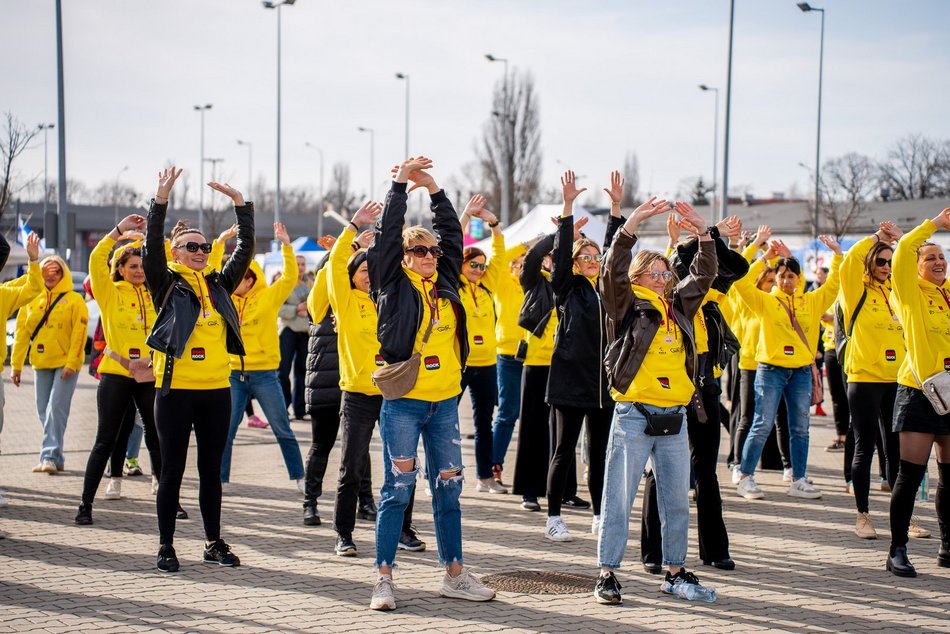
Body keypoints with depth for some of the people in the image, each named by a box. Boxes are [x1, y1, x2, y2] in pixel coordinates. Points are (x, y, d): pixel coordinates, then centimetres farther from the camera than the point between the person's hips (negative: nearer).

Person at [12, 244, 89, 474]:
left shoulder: (74, 300, -4)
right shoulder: (32, 299, 8)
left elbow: (79, 333, -8)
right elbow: (21, 333, 9)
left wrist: (72, 362, -16)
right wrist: (16, 364, 5)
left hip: (66, 363, -5)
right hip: (41, 364, 5)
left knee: (56, 409, -14)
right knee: (44, 412, 6)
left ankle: (50, 457, -15)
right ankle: (56, 459, 14)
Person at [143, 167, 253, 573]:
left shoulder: (218, 285, 12)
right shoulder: (167, 284, 1)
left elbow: (245, 250, 10)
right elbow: (152, 248, -13)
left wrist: (241, 204, 5)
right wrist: (161, 201, -22)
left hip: (216, 390, 4)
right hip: (175, 390, -4)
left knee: (212, 470, 11)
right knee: (172, 471, 1)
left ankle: (214, 543, 18)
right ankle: (166, 547, 8)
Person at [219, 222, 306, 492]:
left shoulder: (268, 297, -2)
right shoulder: (226, 299, 7)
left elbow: (290, 277, -10)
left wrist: (286, 245, -18)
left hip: (264, 373, -3)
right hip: (233, 373, 3)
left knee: (283, 430, 4)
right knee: (225, 431, 2)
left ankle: (299, 478, 12)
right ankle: (220, 479, 10)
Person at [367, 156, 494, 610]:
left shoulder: (445, 283, 12)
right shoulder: (393, 284, -1)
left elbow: (452, 234, 16)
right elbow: (387, 234, -8)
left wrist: (433, 188, 12)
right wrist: (400, 184, -4)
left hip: (444, 402, 5)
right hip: (403, 402, -5)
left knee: (448, 487, 10)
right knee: (397, 489, -3)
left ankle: (454, 574, 18)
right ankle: (384, 578, 3)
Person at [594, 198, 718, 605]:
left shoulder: (679, 307, 15)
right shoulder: (627, 306, 0)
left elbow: (704, 273, 16)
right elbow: (613, 271, -15)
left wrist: (702, 230, 4)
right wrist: (632, 224, -22)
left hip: (674, 418, 6)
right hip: (634, 416, -5)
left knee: (677, 500, 10)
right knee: (619, 498, -1)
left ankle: (676, 573, 20)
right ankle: (607, 574, 4)